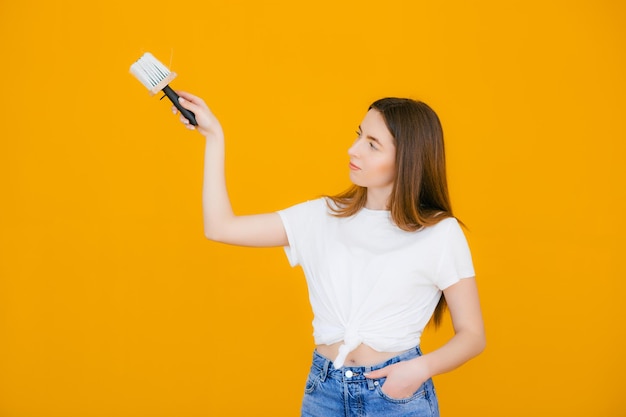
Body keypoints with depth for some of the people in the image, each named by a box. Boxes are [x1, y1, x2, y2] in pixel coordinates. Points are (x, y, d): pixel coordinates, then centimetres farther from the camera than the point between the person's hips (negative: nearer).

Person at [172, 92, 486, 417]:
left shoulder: (440, 233, -8)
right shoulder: (323, 217, 2)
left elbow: (472, 335, -4)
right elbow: (221, 228, 0)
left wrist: (422, 368, -22)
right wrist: (214, 136, 1)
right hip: (323, 391, 3)